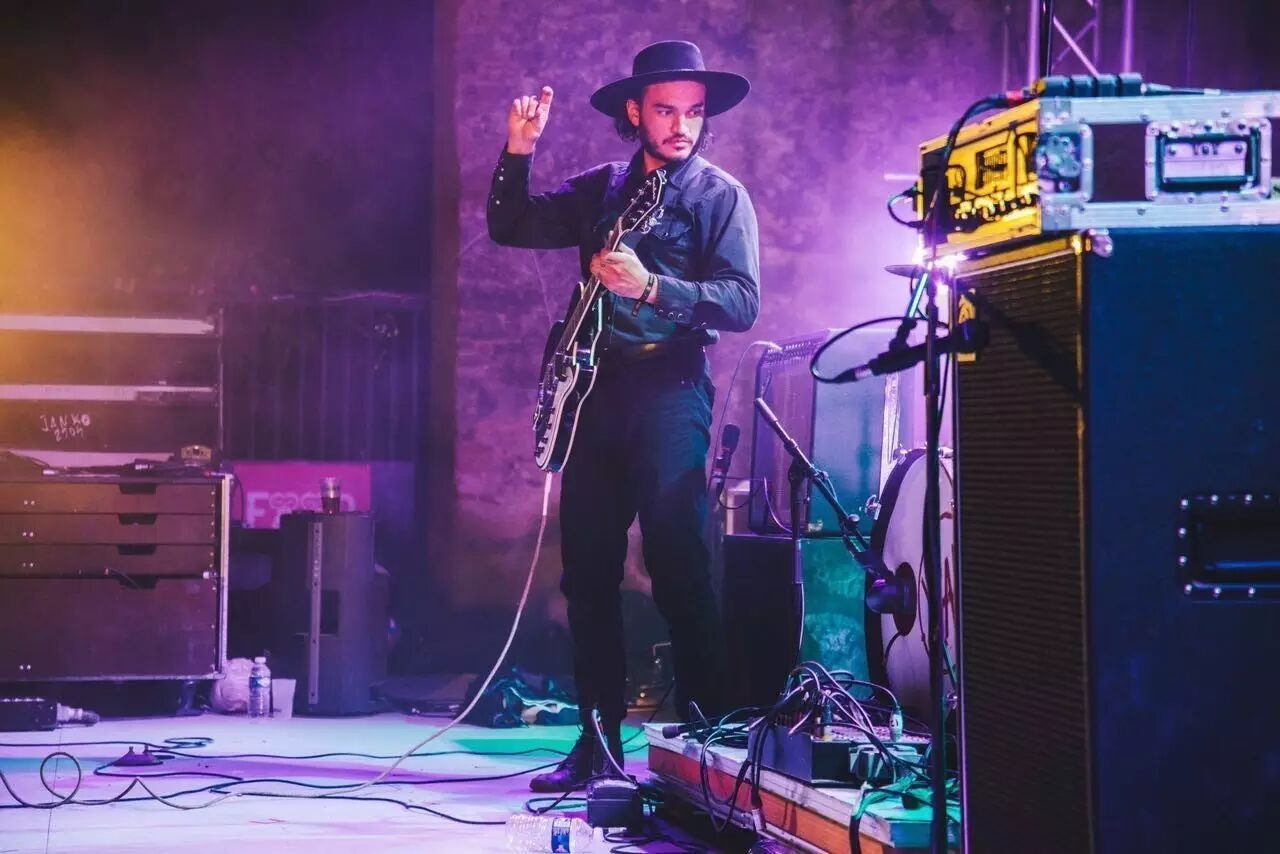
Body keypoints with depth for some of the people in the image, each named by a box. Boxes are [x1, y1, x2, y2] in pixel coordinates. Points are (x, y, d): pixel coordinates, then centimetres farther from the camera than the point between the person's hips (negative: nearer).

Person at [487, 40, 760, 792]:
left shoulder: (721, 196, 0)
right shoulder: (601, 190, 15)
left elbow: (743, 303, -10)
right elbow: (509, 228, 14)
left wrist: (650, 288, -22)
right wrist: (520, 151, 0)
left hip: (670, 391, -5)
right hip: (597, 389, 5)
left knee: (678, 565, -10)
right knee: (587, 568, 6)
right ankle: (600, 735, 13)